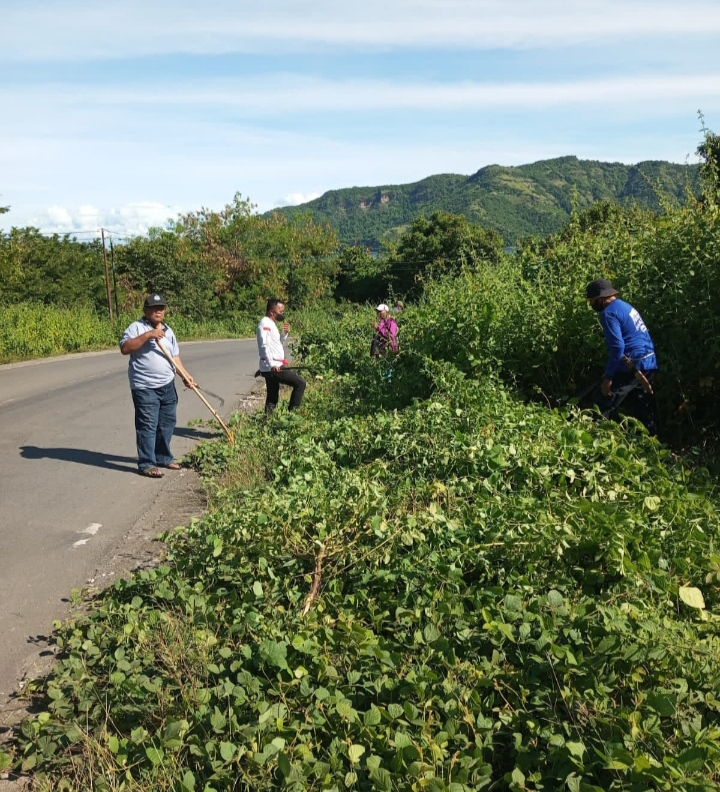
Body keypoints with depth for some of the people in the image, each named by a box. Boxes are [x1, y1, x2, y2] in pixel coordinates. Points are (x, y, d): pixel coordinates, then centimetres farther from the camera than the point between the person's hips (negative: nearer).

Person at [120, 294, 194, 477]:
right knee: (147, 426, -5)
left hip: (167, 385, 7)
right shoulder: (137, 327, -5)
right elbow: (125, 348, -18)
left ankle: (163, 457, 28)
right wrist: (147, 335, -24)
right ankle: (146, 464, 1)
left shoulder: (168, 330, 16)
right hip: (145, 387, -7)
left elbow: (175, 356, 20)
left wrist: (185, 376, 8)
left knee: (167, 423, 14)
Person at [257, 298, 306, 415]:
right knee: (300, 383, -8)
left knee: (272, 399, 12)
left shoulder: (271, 323, 19)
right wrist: (272, 364, -31)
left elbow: (277, 343, 25)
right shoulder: (265, 323, -12)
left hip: (274, 366, 10)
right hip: (272, 367, -10)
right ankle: (292, 412, -5)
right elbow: (264, 346, -23)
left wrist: (284, 334, 7)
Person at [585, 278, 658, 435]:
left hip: (631, 367, -10)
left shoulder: (609, 313, -12)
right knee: (644, 412, 15)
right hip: (649, 364, 10)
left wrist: (608, 377, -19)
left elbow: (617, 347, -21)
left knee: (602, 410, -4)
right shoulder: (625, 306, 18)